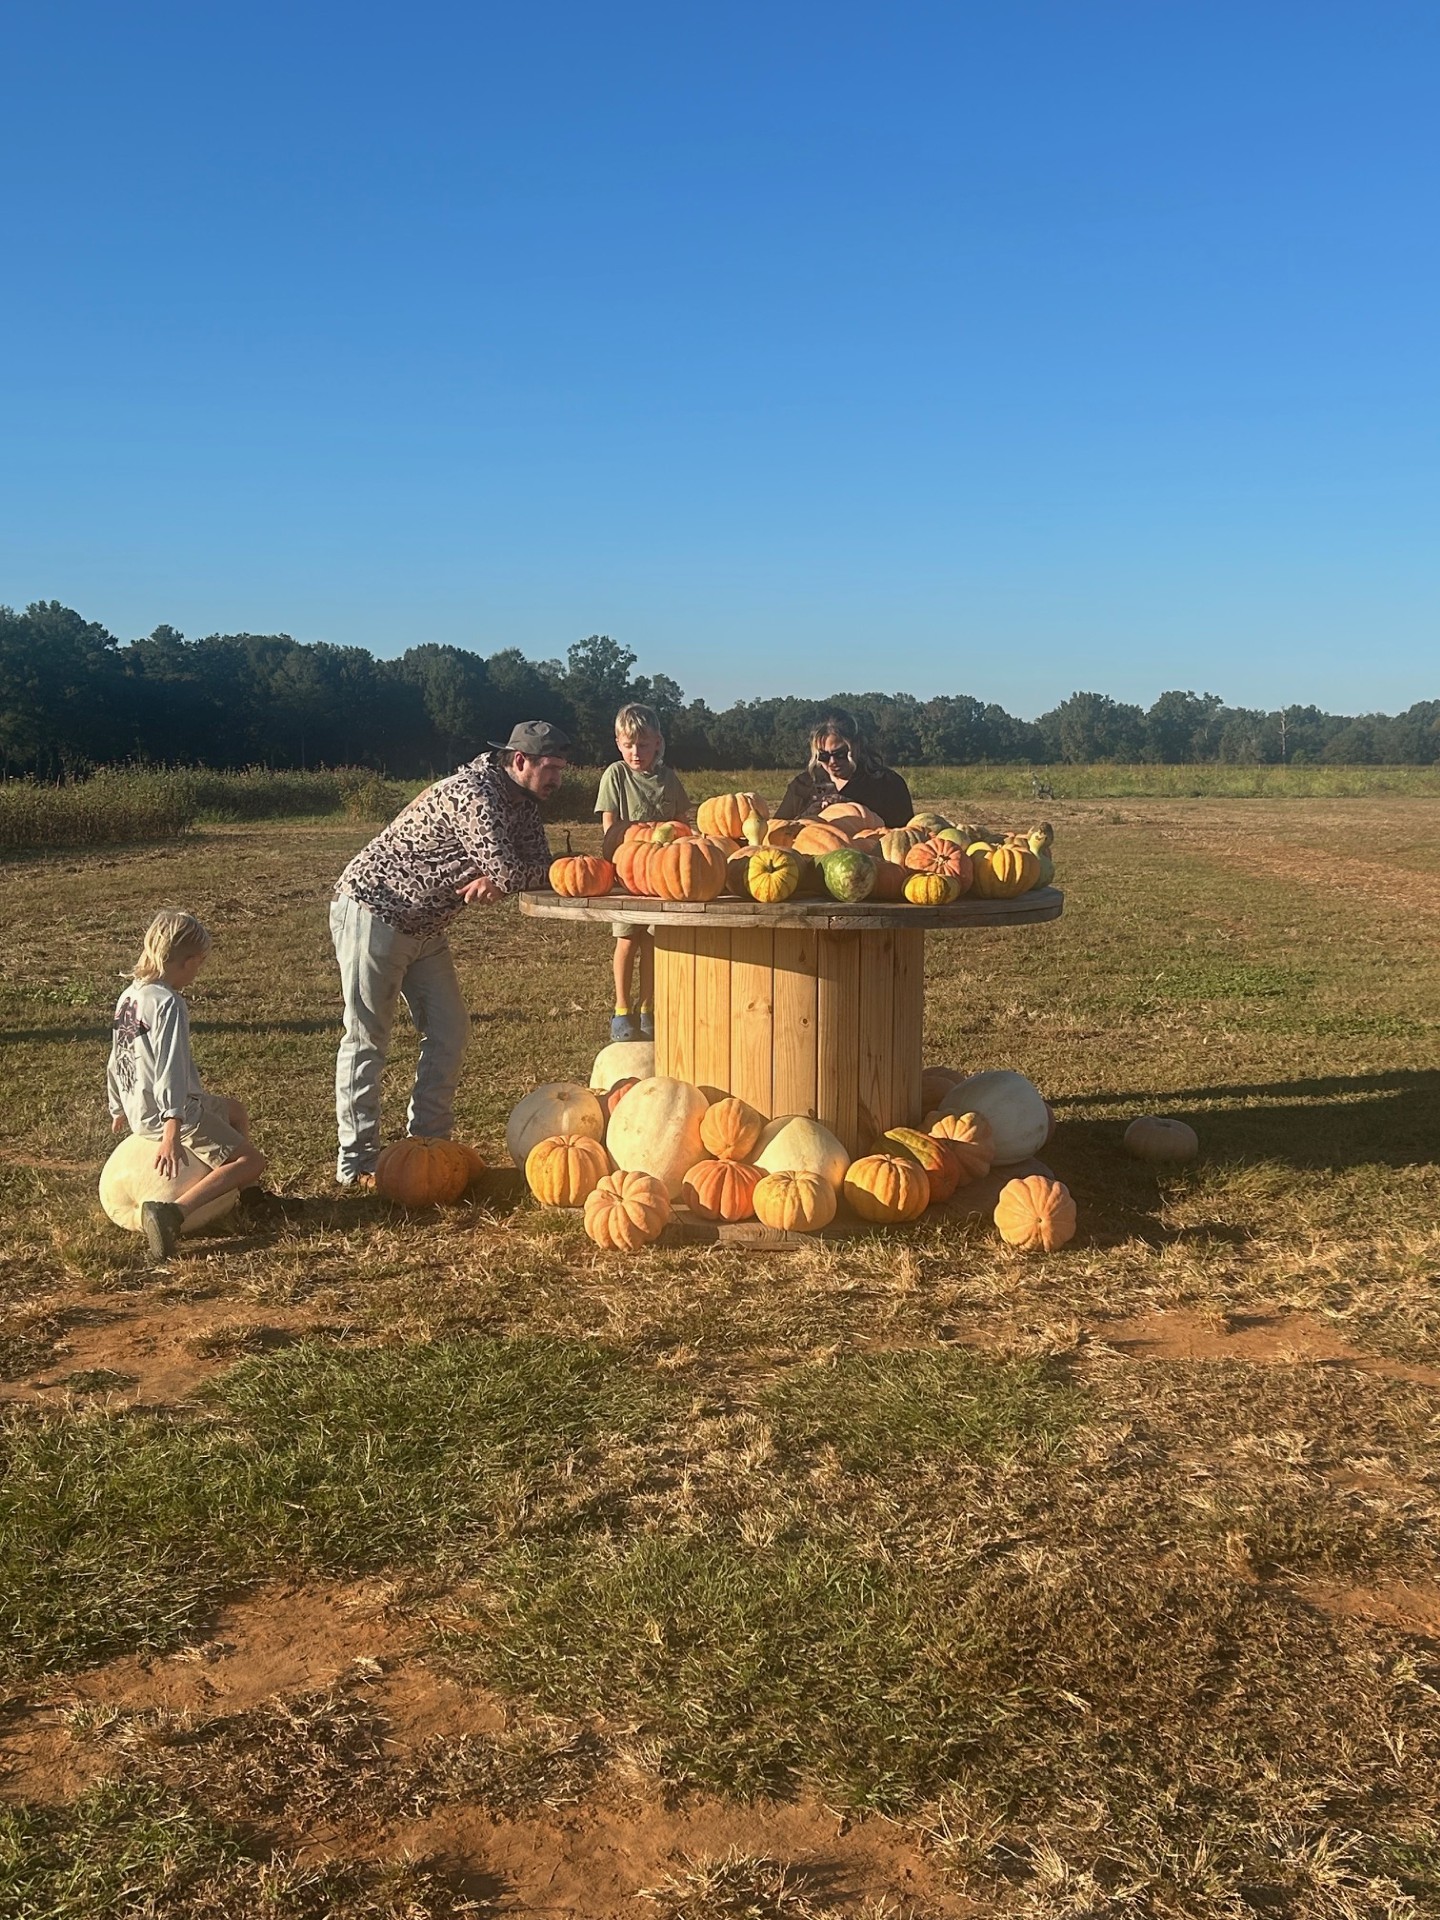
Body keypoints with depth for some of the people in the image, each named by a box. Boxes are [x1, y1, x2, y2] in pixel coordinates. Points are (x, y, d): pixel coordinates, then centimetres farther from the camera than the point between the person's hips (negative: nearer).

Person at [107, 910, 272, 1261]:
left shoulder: (128, 996, 8)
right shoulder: (169, 1003, -20)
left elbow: (116, 1060, 17)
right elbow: (170, 1069, -26)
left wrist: (119, 1109, 30)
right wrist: (172, 1134, -30)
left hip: (138, 1109, 10)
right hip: (169, 1111, -10)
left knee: (236, 1111, 29)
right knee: (250, 1160, -10)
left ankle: (248, 1194, 39)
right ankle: (172, 1212, -26)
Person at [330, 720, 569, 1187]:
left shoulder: (520, 800, 4)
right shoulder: (473, 794, -26)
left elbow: (537, 865, 0)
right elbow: (508, 870, -33)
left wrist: (497, 880, -19)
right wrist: (501, 879, -11)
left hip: (426, 926, 9)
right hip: (372, 913, -9)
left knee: (449, 1032, 7)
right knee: (366, 1038, -4)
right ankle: (357, 1162, 2)